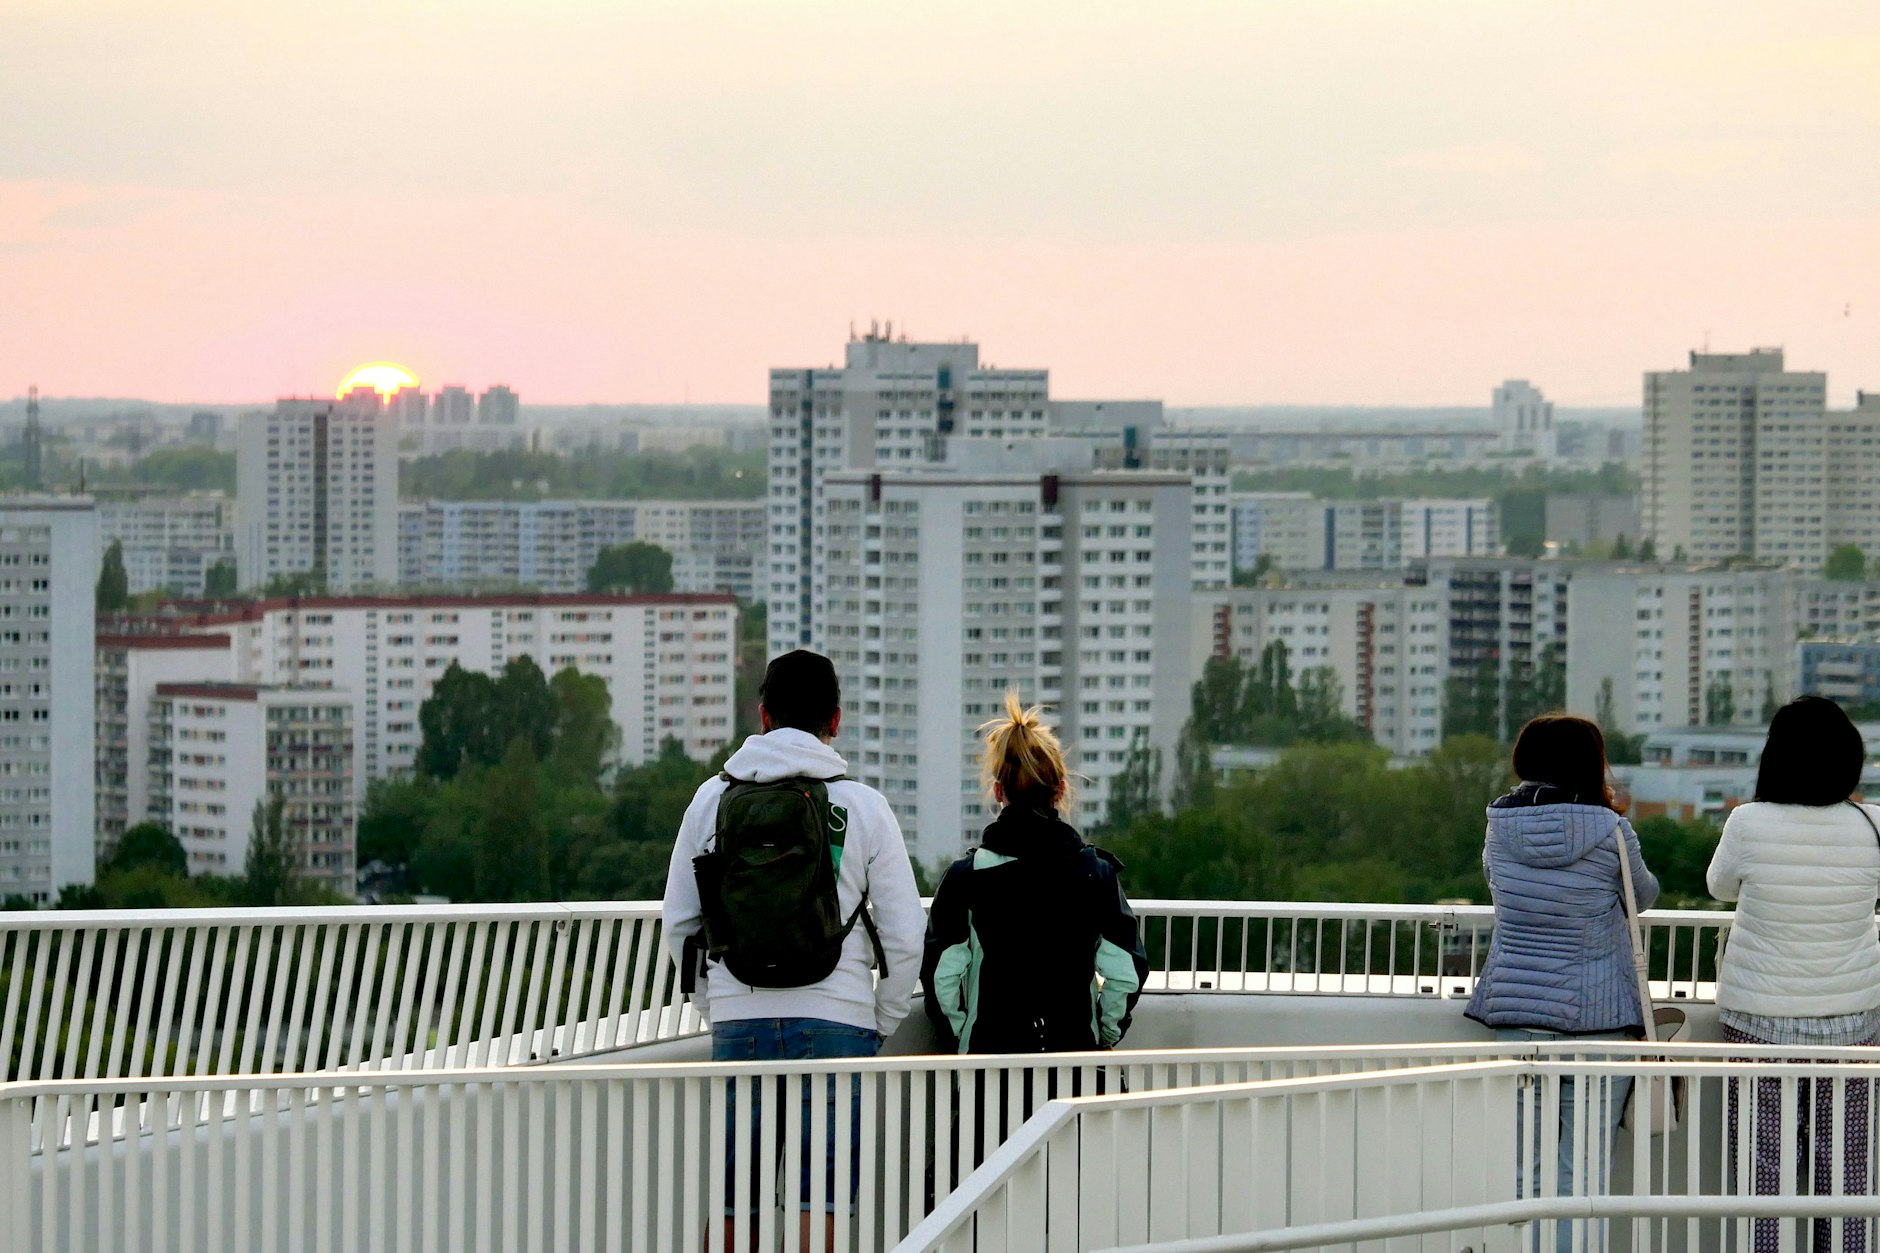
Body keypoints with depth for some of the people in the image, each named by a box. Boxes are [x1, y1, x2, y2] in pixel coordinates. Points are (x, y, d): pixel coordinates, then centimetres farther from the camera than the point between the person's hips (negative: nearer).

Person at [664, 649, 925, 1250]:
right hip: (834, 1022, -2)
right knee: (818, 1202, -2)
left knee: (734, 1204, 8)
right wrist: (882, 1023, 12)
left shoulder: (712, 798, 7)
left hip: (736, 1021, 2)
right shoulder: (863, 806, 0)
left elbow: (678, 923, 11)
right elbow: (906, 934, 0)